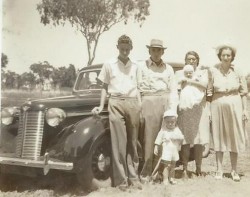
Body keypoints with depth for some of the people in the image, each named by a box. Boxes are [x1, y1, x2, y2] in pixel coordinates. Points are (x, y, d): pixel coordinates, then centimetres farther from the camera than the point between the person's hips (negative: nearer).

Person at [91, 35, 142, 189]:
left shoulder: (135, 66, 13)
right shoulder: (109, 64, 7)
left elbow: (137, 87, 16)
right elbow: (105, 87, 10)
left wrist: (140, 106, 7)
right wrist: (101, 106, 3)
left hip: (133, 104, 2)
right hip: (116, 104, -2)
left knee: (133, 142, 5)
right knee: (119, 143, -4)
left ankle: (133, 177, 12)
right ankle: (121, 179, 1)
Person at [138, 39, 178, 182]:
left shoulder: (168, 68, 16)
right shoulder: (142, 67, 9)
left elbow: (173, 90, 12)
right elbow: (137, 88, 2)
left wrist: (173, 109, 1)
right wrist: (139, 108, -8)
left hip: (166, 102, 3)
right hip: (149, 102, -3)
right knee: (149, 137, -5)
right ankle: (146, 172, 0)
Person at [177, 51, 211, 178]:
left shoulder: (203, 71, 14)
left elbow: (204, 84, -7)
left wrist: (189, 81, -11)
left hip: (200, 109, 1)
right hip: (184, 109, 0)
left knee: (199, 140, 0)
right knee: (185, 140, -4)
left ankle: (198, 169, 11)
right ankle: (185, 170, 1)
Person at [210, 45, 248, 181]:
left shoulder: (237, 72, 0)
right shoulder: (213, 71, -1)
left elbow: (243, 92, 4)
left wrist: (244, 109, 0)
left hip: (234, 107, 1)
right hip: (218, 107, 0)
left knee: (234, 138, 7)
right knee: (219, 138, 6)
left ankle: (234, 171, 18)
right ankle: (219, 170, 15)